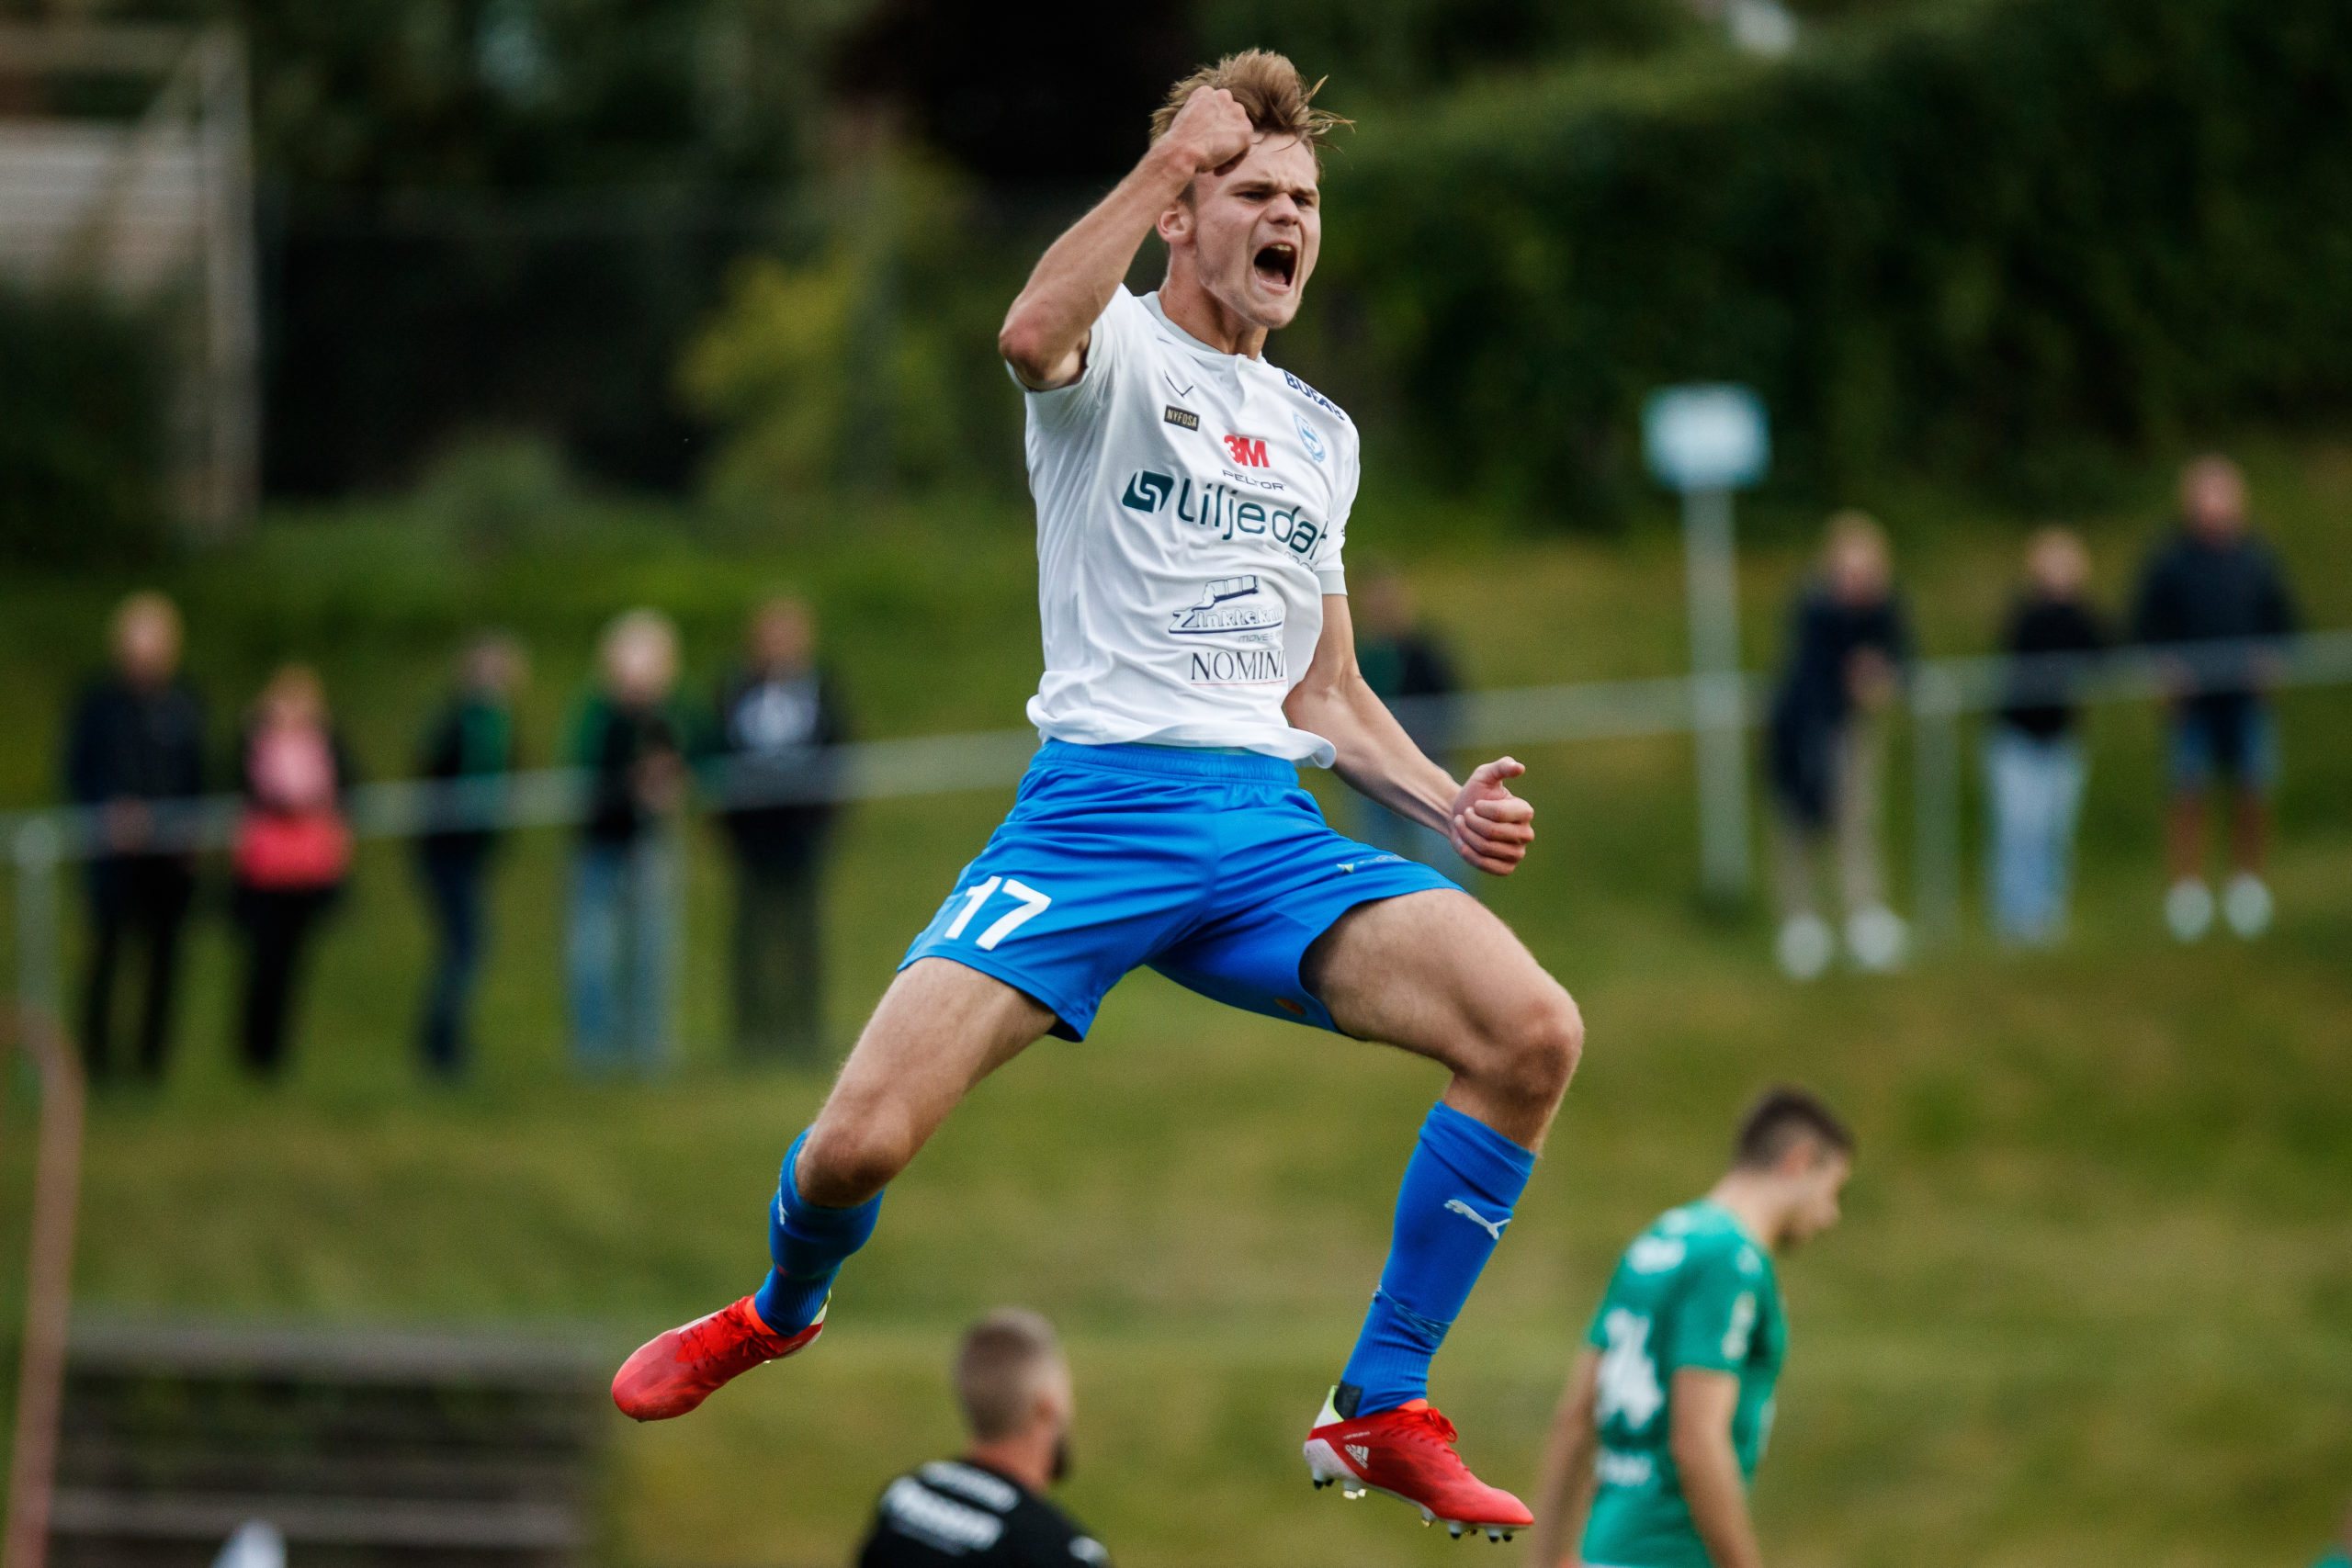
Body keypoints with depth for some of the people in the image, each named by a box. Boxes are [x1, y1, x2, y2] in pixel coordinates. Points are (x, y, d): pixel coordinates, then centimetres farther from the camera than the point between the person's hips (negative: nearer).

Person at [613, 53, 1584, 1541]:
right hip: (1099, 800, -5)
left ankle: (1380, 1413, -7)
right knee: (858, 1145, -17)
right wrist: (1167, 158, -24)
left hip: (1270, 826, 5)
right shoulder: (1119, 349, 4)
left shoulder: (1320, 435, 23)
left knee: (1533, 1032, -21)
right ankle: (783, 1310, 23)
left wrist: (1446, 801, 10)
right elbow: (1033, 336, -24)